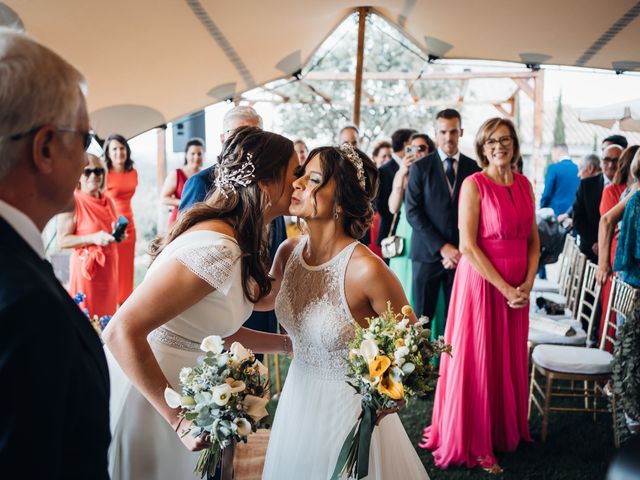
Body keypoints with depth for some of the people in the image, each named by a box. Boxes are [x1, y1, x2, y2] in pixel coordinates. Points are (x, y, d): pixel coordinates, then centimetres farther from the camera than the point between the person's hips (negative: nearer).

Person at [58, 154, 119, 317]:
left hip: (109, 265, 7)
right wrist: (93, 238, -25)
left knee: (108, 312, 13)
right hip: (86, 266, -7)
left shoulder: (108, 202, 8)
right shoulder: (72, 202, -13)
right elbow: (62, 241, -16)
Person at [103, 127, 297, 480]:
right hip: (139, 395, -9)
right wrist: (180, 419, -25)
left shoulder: (242, 243, 2)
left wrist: (288, 343, 8)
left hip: (175, 392, 9)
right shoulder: (216, 247, -28)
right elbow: (123, 333, -30)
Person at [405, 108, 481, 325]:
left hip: (461, 255, 2)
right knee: (422, 316, 3)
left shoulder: (473, 168, 6)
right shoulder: (420, 167, 1)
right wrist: (442, 247, -11)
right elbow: (412, 212, -5)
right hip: (427, 253, -1)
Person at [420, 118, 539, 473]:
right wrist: (504, 288, -15)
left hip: (518, 289, 6)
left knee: (510, 359, 14)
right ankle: (473, 443, 18)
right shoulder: (474, 185, -10)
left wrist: (528, 283, -2)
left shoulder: (524, 184, 8)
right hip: (482, 282, -5)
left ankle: (505, 428, 34)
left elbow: (533, 239, 11)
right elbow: (468, 246, -15)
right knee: (477, 360, 3)